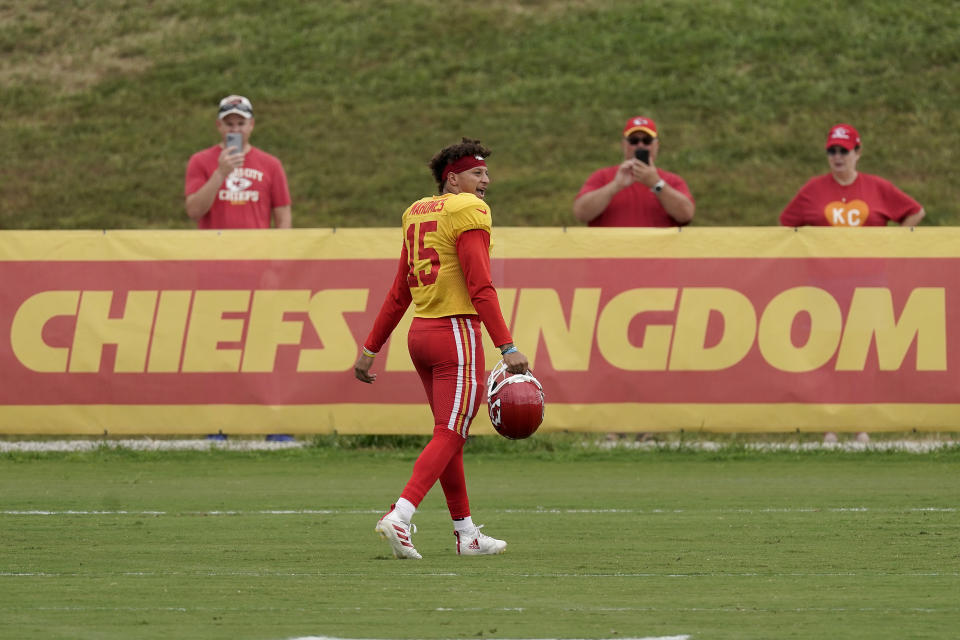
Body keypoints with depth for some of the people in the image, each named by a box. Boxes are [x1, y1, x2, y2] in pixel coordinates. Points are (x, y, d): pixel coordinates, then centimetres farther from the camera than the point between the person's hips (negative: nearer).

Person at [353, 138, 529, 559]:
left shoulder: (417, 214, 15)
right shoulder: (469, 211, -9)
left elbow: (400, 293, 18)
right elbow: (480, 287, -17)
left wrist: (371, 348, 21)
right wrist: (507, 348, -20)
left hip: (420, 334, 8)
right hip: (456, 334, -8)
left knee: (451, 436, 15)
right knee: (448, 437, -7)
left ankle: (466, 534, 20)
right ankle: (399, 516, -20)